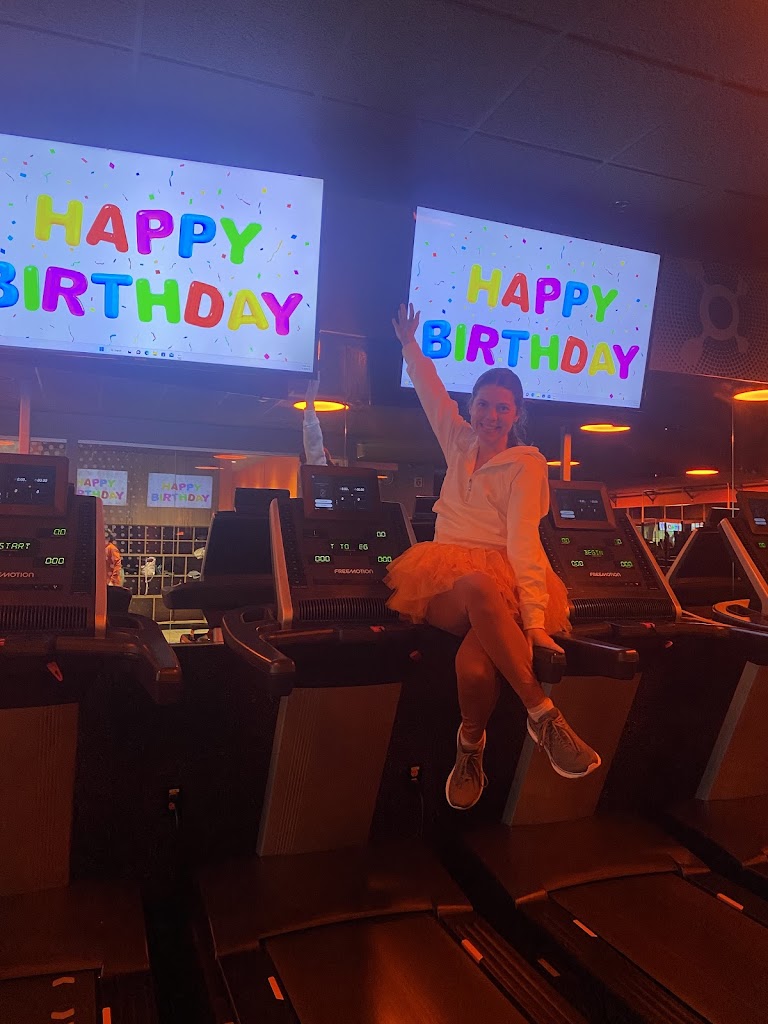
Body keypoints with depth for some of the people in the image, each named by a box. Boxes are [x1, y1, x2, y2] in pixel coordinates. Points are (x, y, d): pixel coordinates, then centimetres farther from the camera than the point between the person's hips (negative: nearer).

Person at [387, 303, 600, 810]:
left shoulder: (526, 465, 2)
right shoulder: (462, 443, 16)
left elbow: (523, 540, -12)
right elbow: (432, 392, 33)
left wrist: (535, 619, -23)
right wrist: (410, 345, 39)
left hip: (502, 582, -3)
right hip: (444, 581, 3)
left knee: (475, 665, -38)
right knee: (477, 583, -38)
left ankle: (471, 742, -10)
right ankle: (544, 714, -31)